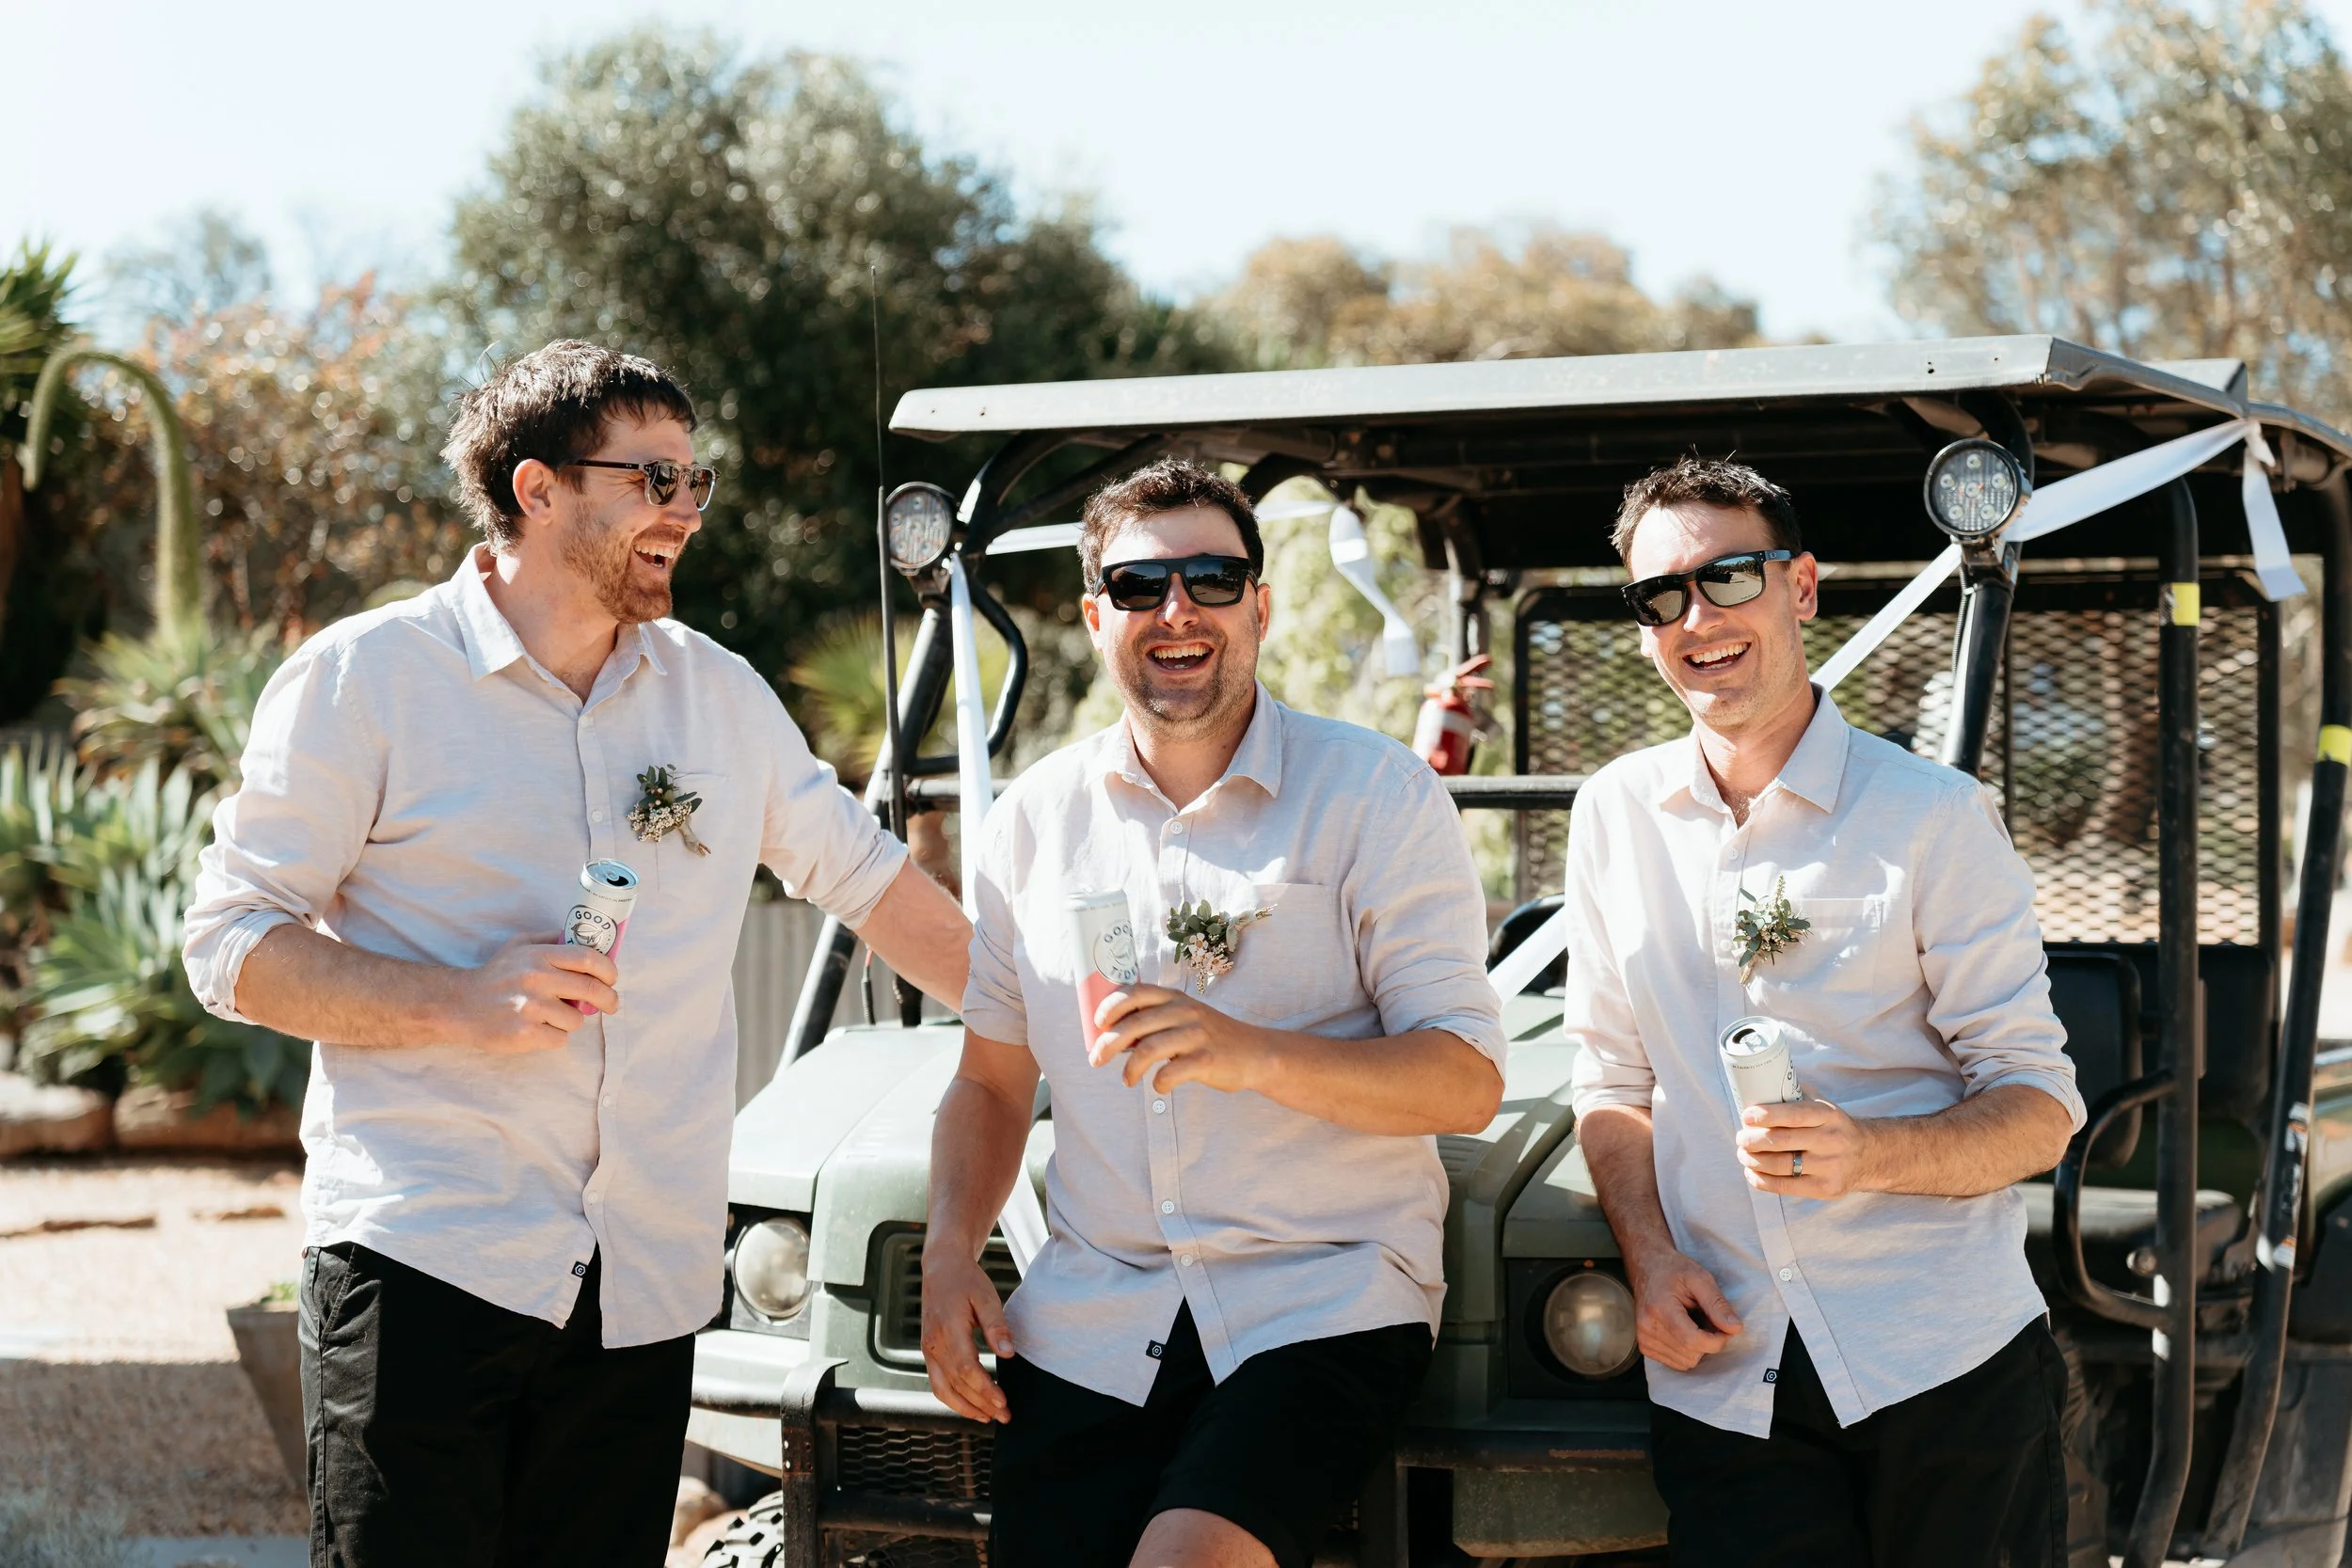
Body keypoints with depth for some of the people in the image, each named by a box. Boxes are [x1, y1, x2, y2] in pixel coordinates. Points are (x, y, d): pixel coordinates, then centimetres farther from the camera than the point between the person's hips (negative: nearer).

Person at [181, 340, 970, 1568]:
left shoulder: (721, 696, 15)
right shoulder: (366, 679, 0)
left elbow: (867, 879, 26)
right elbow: (230, 944, -3)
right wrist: (463, 1001, -16)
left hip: (643, 1289, 4)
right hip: (422, 1260, -4)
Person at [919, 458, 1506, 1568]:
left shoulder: (1375, 796, -3)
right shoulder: (1035, 817, 11)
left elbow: (1468, 1082, -10)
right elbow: (992, 1075, 20)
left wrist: (1257, 1057, -25)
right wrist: (949, 1247, 2)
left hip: (1325, 1295, -4)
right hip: (1092, 1314, 4)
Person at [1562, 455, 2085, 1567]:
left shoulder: (1932, 815, -3)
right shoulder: (1614, 816, 10)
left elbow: (2039, 1109, -4)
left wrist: (1868, 1153, -23)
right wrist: (1651, 1257, -2)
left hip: (1944, 1365, -2)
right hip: (1724, 1382, 3)